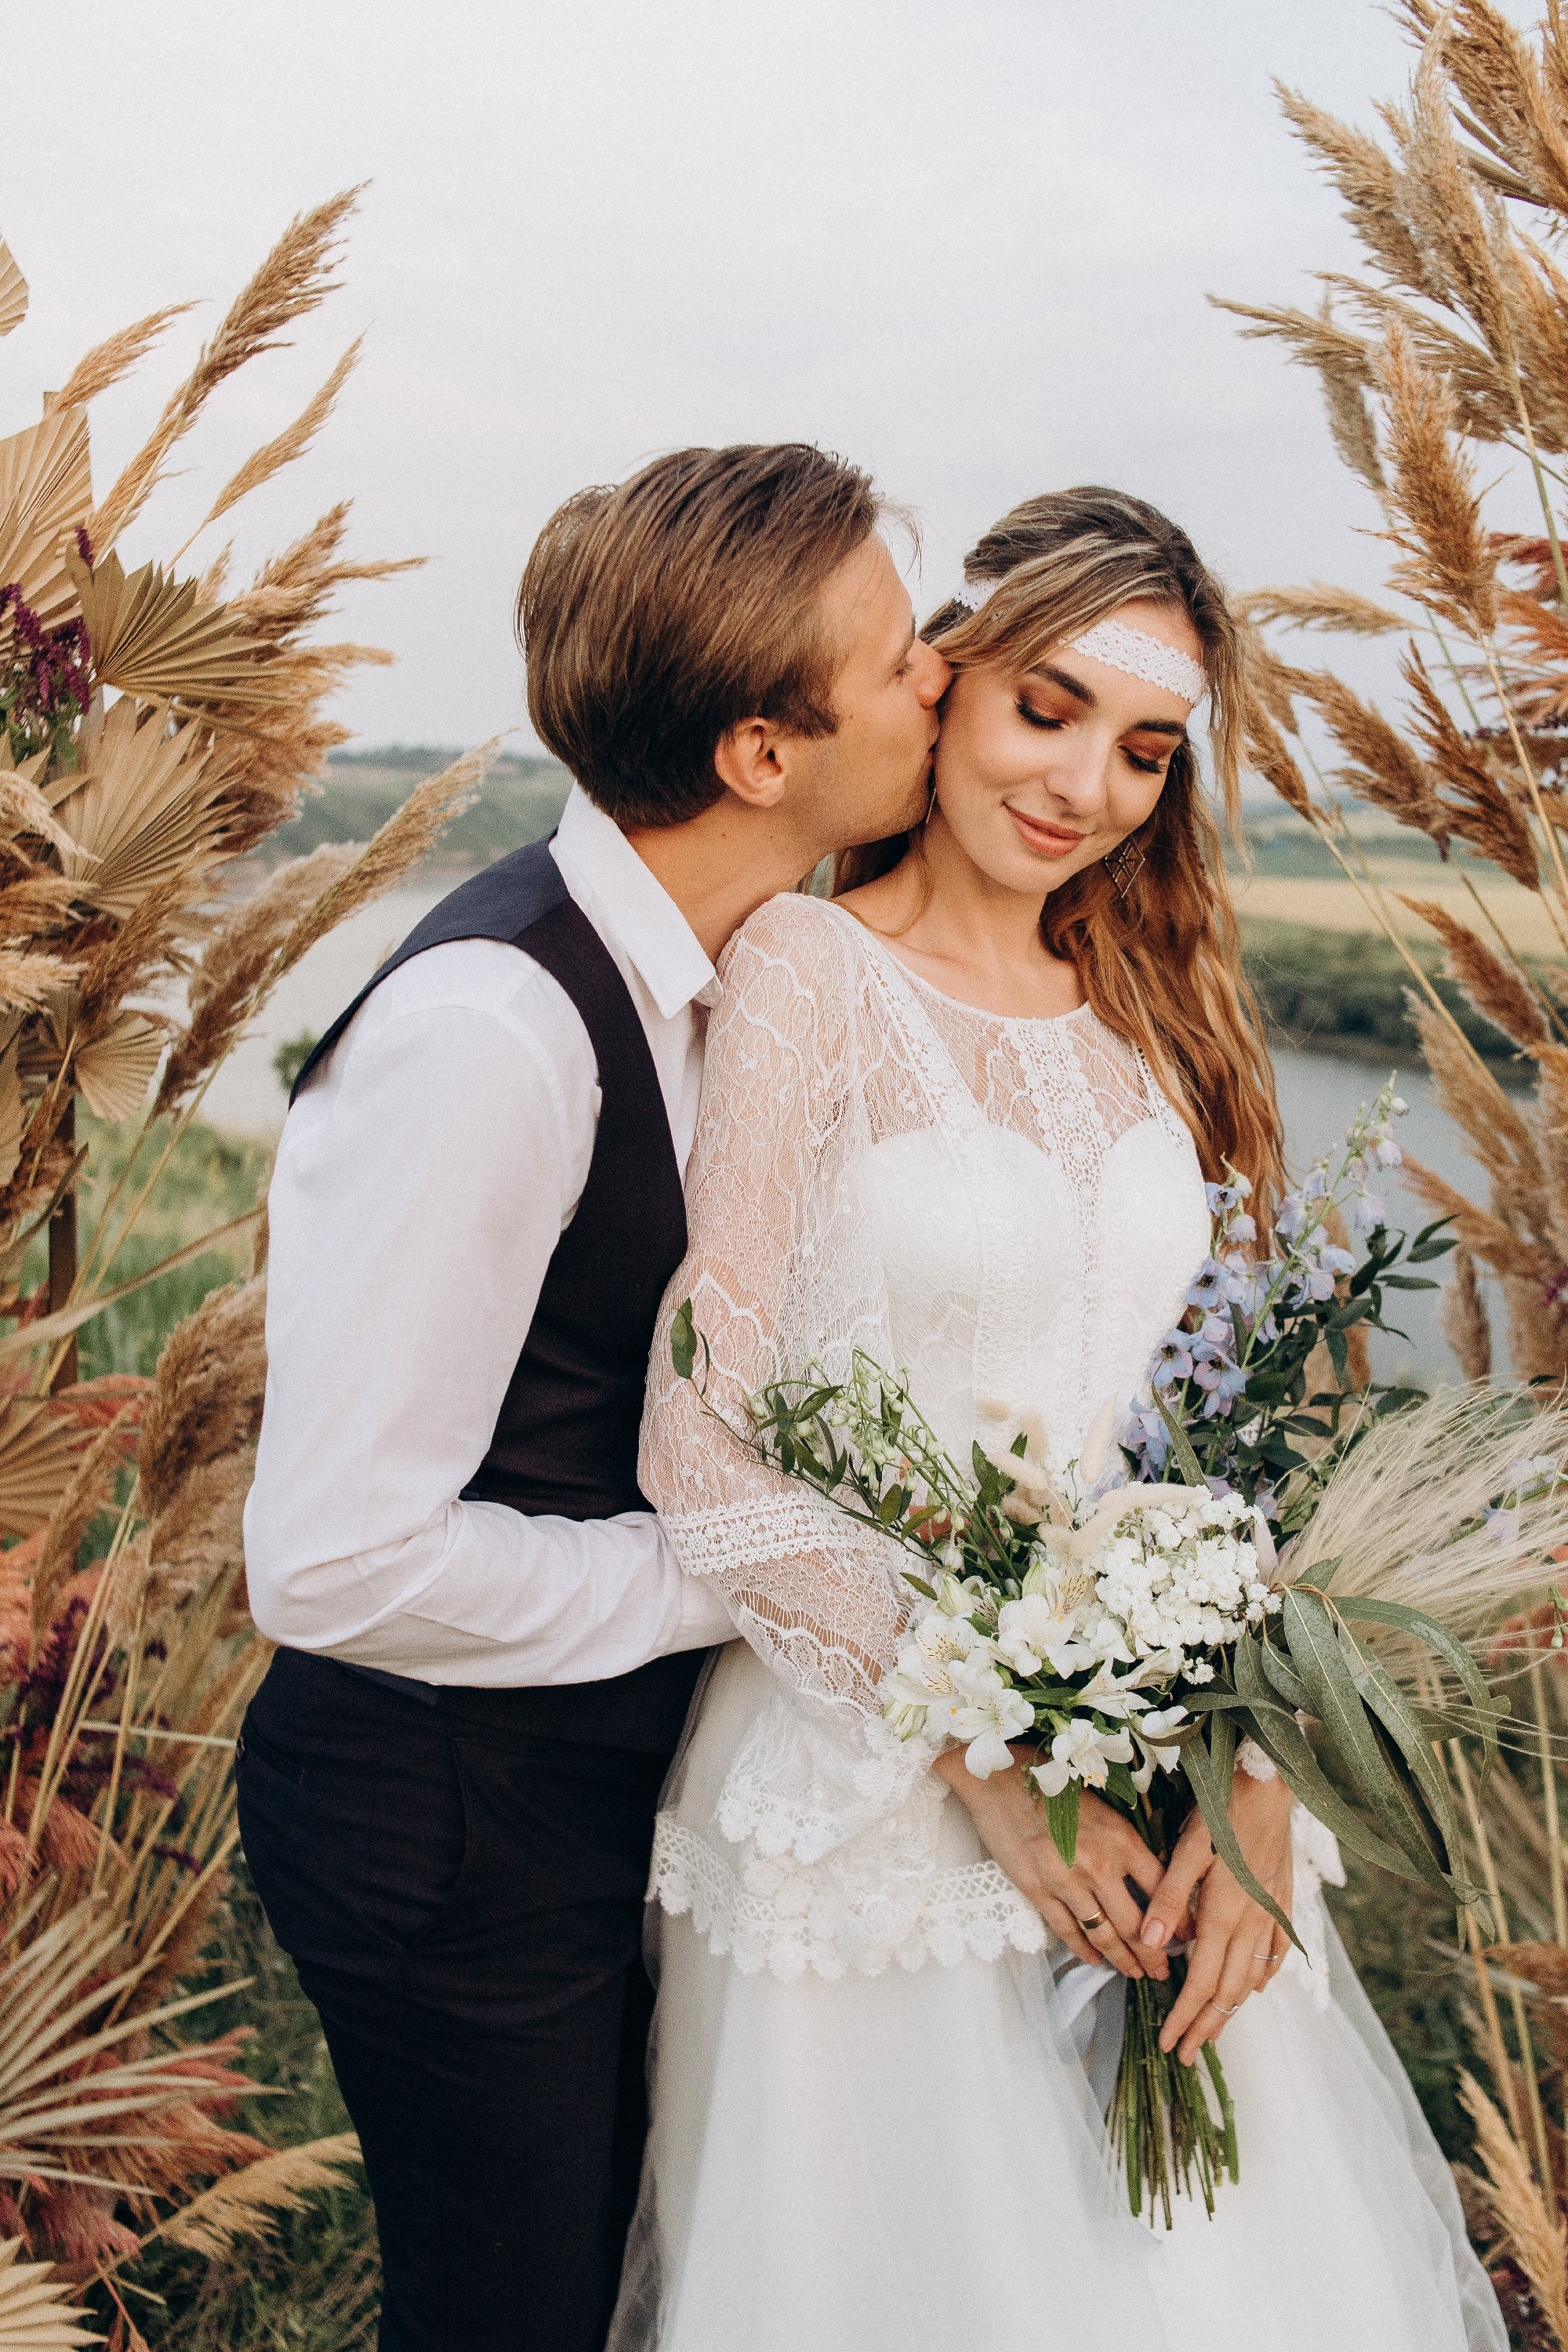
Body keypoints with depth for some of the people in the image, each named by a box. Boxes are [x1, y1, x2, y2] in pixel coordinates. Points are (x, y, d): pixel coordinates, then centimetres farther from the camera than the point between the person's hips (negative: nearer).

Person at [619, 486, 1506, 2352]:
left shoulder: (1142, 1011, 7)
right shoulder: (811, 973, -11)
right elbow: (704, 1452, -16)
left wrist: (1245, 1769, -6)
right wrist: (989, 1761, -16)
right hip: (874, 1777, -5)